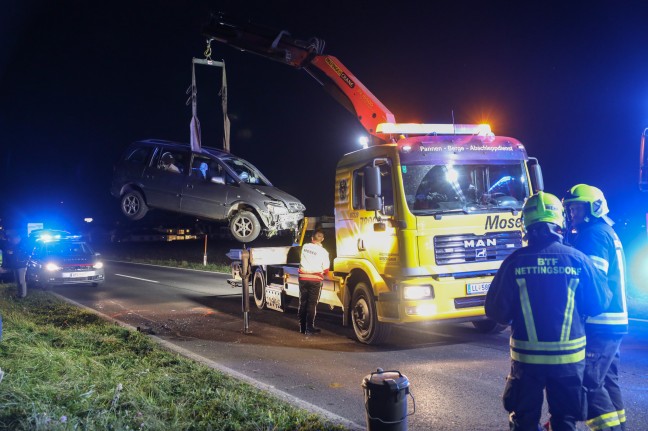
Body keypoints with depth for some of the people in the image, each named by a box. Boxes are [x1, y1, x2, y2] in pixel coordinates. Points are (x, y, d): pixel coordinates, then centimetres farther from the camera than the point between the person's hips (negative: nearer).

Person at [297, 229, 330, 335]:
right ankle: (309, 328, 1)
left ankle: (302, 327, 17)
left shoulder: (305, 247, 0)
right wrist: (322, 273, 19)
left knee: (303, 303, 12)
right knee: (312, 304, 1)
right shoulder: (323, 251, -8)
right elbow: (326, 270, -2)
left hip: (303, 277, 3)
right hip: (315, 279, -3)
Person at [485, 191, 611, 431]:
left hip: (526, 356, -1)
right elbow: (599, 303, 0)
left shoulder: (515, 261, -10)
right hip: (568, 356, 1)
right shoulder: (577, 259, -7)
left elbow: (496, 310, -7)